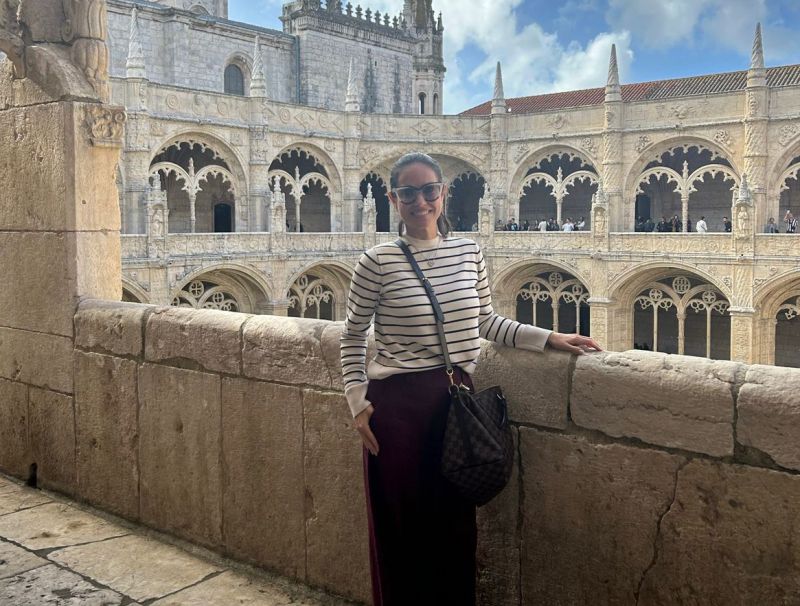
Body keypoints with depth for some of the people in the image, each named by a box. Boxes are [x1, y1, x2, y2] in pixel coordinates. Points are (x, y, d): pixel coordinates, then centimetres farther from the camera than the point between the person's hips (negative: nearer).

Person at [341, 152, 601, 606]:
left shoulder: (470, 253, 3)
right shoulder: (378, 261, -7)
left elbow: (487, 322, 11)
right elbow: (353, 335, 1)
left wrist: (549, 338, 2)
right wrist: (358, 402, -6)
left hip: (455, 400, 3)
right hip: (396, 403, -3)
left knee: (455, 521, 15)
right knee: (400, 522, 9)